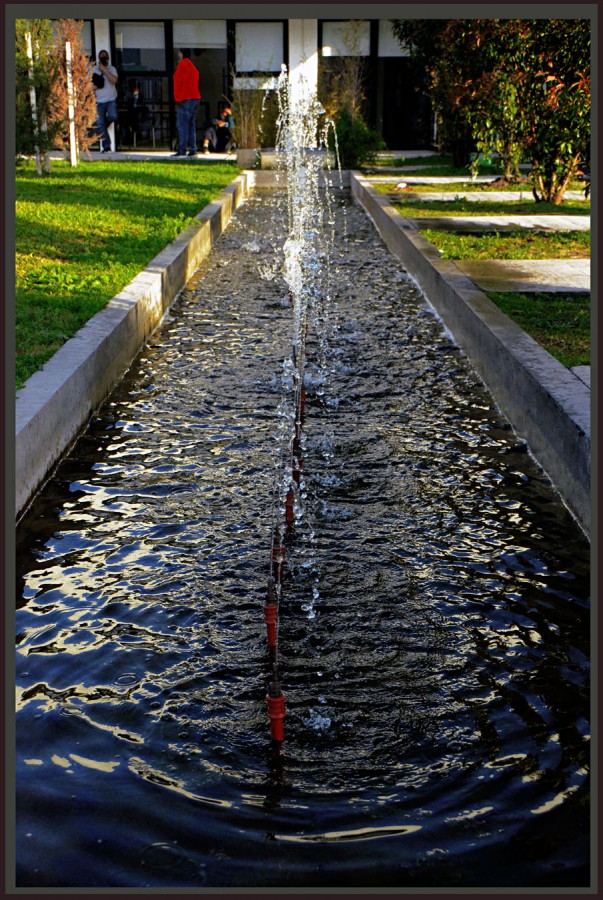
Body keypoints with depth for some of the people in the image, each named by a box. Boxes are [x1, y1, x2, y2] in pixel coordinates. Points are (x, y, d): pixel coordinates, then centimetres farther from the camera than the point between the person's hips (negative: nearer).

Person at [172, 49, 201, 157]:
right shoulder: (193, 67, 21)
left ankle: (182, 150, -14)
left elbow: (178, 81, -11)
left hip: (185, 99, -9)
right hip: (195, 98, 9)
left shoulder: (183, 64, -6)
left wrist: (177, 98, -10)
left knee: (182, 125, -10)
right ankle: (192, 149, 6)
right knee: (191, 125, 9)